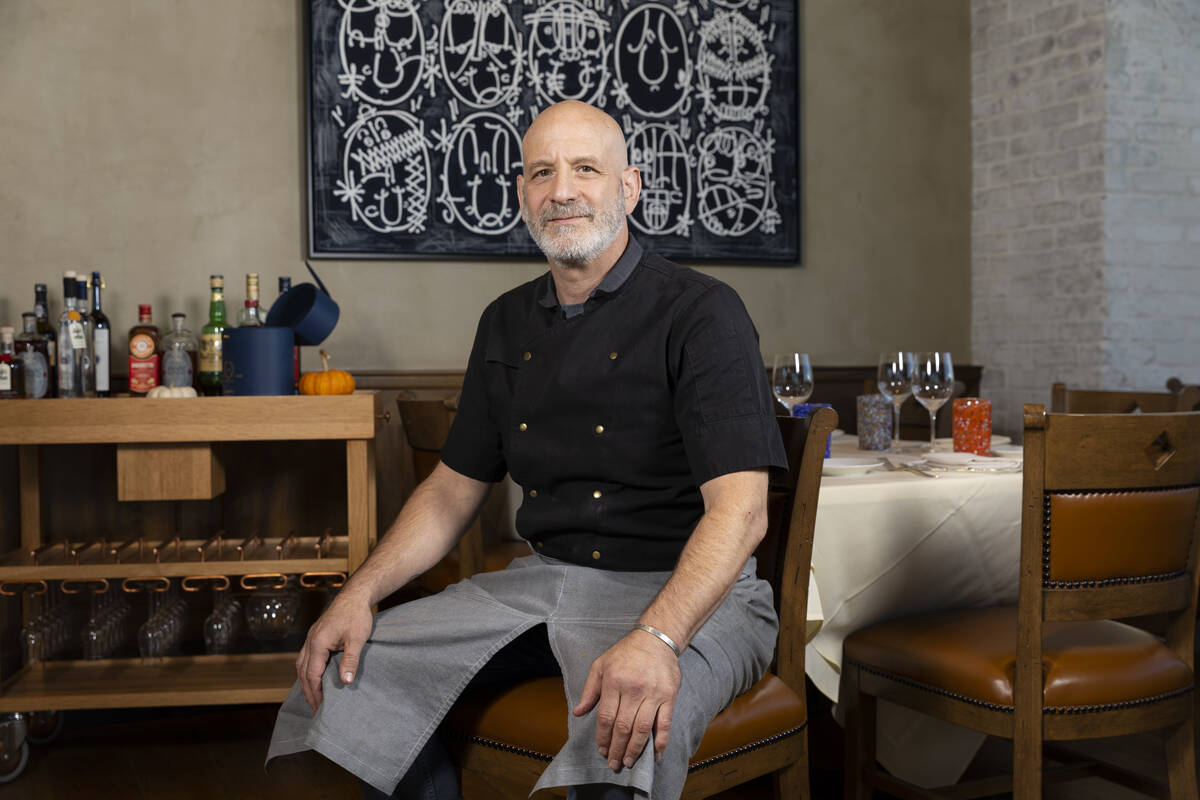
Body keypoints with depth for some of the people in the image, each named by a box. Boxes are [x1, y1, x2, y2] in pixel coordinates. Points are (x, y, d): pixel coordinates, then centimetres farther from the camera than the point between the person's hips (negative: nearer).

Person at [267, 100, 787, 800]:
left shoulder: (701, 313, -10)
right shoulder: (506, 324, 11)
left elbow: (741, 507, -20)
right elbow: (455, 488, 15)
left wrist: (656, 640, -34)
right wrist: (360, 593, 1)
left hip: (689, 591, -5)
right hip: (544, 579, 6)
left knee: (626, 733, -36)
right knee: (345, 671, -5)